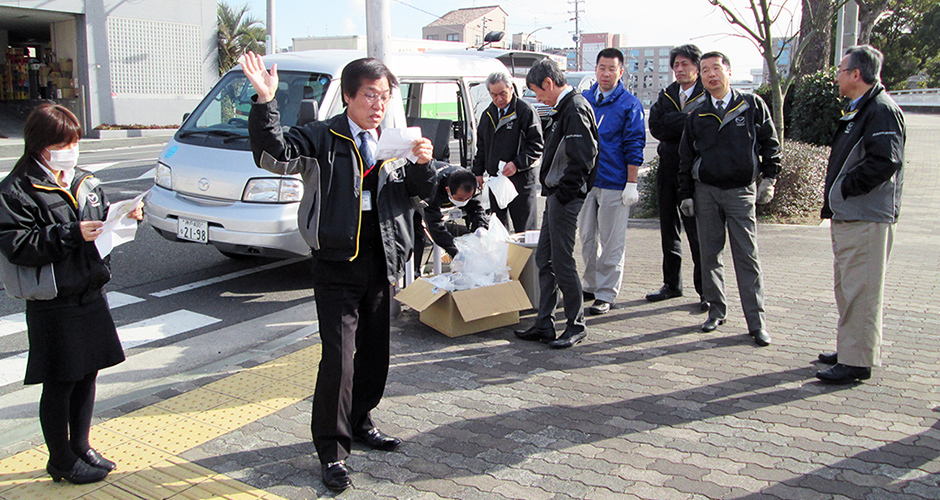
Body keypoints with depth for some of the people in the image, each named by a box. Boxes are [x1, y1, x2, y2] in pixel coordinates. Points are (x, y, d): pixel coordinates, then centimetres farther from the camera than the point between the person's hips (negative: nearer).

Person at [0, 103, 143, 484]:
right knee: (59, 383, 4)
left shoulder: (84, 182, 10)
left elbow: (103, 220, 19)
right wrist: (71, 234, -25)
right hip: (54, 306, -7)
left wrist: (124, 216, -2)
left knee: (87, 375, 16)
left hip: (91, 293, 7)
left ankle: (81, 448, 32)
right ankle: (61, 460, 19)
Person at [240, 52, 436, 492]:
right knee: (338, 357, -8)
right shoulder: (322, 138, -5)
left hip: (379, 262, 6)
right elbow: (275, 156, -20)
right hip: (336, 263, -5)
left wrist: (423, 164, -10)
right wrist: (265, 102, -31)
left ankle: (359, 422, 37)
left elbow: (421, 191, 11)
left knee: (374, 351, 16)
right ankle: (332, 451, 5)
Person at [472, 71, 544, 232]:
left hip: (521, 178, -6)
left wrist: (517, 164, -18)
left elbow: (537, 145, -9)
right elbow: (481, 146, 22)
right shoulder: (488, 114, 13)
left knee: (525, 228, -4)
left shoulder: (525, 111, -7)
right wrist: (478, 172, 15)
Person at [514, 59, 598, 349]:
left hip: (565, 197, -10)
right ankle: (544, 324, 20)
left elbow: (582, 158, -24)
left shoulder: (575, 109, -15)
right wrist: (552, 192, 14)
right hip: (555, 195, 10)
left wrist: (562, 192, -18)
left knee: (561, 261, -3)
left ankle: (576, 325, 10)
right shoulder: (564, 108, 17)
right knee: (544, 259, 12)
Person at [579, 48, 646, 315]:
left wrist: (631, 184, -10)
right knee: (587, 238, 12)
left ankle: (606, 295, 8)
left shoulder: (630, 104, -3)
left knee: (611, 243, 1)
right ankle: (590, 285, 26)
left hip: (614, 184, -5)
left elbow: (634, 147, -5)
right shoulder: (583, 100, 10)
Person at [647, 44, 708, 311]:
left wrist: (672, 124, -15)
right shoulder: (666, 95, 12)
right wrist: (686, 120, -14)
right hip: (668, 170, 6)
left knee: (698, 233, -4)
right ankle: (672, 284, 25)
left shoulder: (708, 96, -3)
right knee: (669, 231, 13)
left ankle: (706, 290, 6)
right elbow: (655, 126, -4)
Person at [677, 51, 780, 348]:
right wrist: (686, 195, 7)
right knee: (710, 255, 7)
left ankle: (757, 322, 0)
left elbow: (770, 143, 7)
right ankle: (716, 311, 20)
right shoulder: (697, 117, 9)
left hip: (741, 192, -3)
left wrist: (769, 178, -2)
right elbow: (686, 159, 12)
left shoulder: (752, 106, 4)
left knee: (747, 256, -4)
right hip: (706, 192, 3)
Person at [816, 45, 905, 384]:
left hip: (866, 219, -11)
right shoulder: (860, 109, 19)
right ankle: (849, 349, 27)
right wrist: (834, 199, 13)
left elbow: (886, 162, -24)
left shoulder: (881, 110, -14)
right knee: (847, 286, 17)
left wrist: (845, 188, -16)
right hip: (848, 216, 11)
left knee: (861, 289, -7)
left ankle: (858, 360, -1)